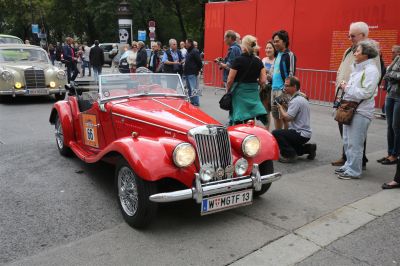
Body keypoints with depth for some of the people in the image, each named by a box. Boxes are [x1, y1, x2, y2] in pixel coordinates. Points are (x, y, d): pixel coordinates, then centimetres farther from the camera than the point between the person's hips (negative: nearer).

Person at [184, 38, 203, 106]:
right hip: (187, 73, 10)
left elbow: (199, 62, -13)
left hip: (192, 74, -10)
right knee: (189, 89, 13)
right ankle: (192, 101, 21)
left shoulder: (195, 51, -11)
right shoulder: (188, 51, 17)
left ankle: (196, 102, -6)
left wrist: (197, 70, -7)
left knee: (193, 89, -10)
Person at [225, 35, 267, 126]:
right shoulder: (258, 62, 1)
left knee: (238, 122, 6)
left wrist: (227, 91, 5)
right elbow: (263, 80, -2)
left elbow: (230, 80, -12)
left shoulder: (238, 60, -12)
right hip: (253, 93, 4)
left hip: (239, 93, -4)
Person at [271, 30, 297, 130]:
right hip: (274, 89, 8)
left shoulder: (289, 55, -9)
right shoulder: (278, 54, 16)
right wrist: (271, 77, 11)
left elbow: (291, 74, -14)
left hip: (283, 90, -8)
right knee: (275, 114, 13)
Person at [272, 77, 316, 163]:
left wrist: (280, 106, -12)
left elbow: (287, 118, -25)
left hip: (301, 134, -10)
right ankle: (308, 148, 19)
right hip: (305, 133, 10)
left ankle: (290, 155, -12)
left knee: (275, 133, -19)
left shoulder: (296, 100, -20)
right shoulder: (302, 97, 13)